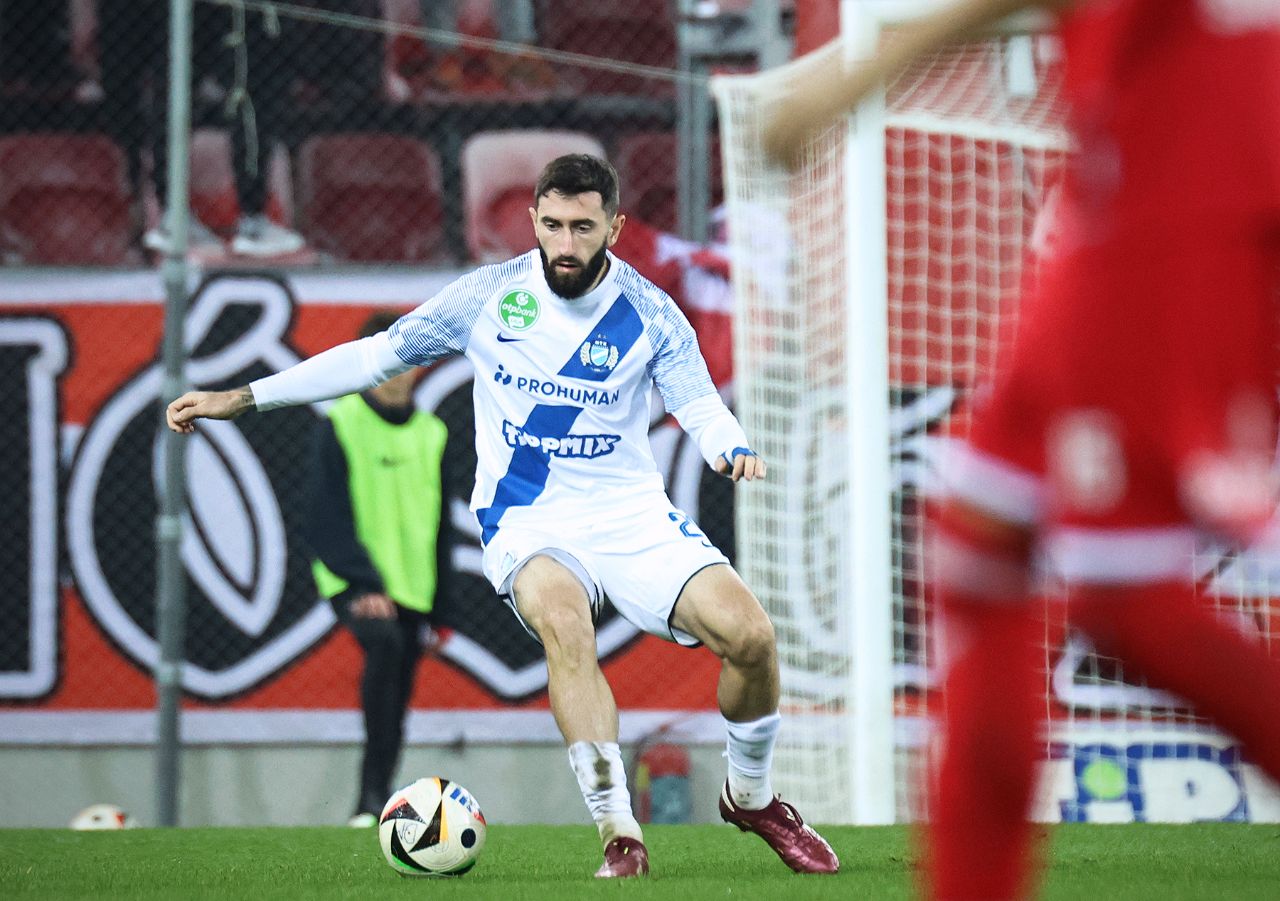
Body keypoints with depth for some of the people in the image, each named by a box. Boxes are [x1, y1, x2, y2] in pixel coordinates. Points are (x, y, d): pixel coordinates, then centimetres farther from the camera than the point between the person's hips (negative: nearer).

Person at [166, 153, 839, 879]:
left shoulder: (649, 313, 0)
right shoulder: (491, 295, 0)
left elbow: (699, 403, -8)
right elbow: (377, 355, 7)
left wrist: (733, 448, -33)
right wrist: (243, 399, 5)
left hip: (634, 517, 1)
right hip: (528, 525, -1)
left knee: (750, 635, -20)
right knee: (563, 621, -36)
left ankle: (751, 797, 10)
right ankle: (621, 837, -34)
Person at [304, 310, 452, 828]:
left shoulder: (431, 434, 12)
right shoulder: (340, 425, -4)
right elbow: (329, 517, -10)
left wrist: (441, 605, 12)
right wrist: (363, 584, -20)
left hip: (411, 588, 6)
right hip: (355, 583, -6)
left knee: (396, 703, 5)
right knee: (384, 642, -32)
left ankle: (373, 803, 16)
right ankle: (373, 796, -32)